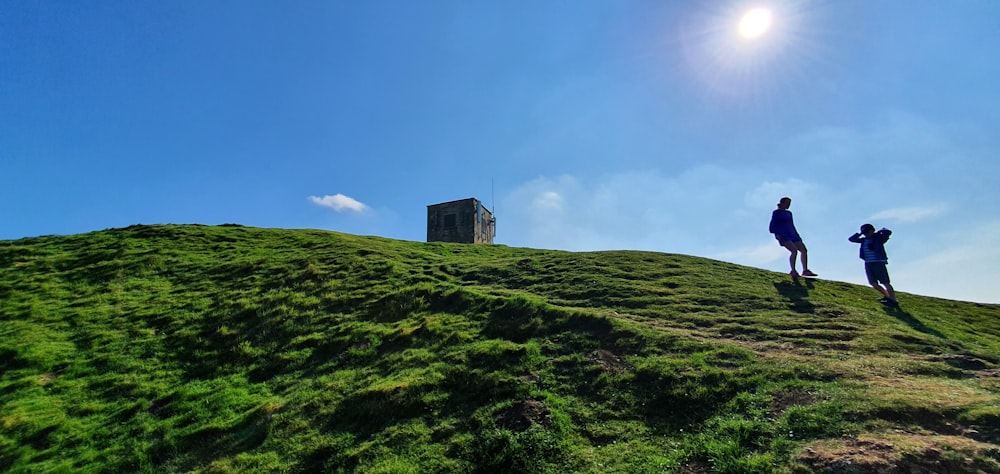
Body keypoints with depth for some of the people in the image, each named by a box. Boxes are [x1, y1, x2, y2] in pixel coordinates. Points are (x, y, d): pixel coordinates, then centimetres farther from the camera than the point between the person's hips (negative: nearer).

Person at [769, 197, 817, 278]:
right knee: (794, 251, -24)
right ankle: (793, 271, -18)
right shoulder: (776, 212, 1)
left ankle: (805, 270, 1)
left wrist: (798, 236, 19)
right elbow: (772, 227, -6)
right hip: (782, 236, -7)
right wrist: (776, 234, -21)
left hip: (791, 235, 7)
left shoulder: (789, 213, 22)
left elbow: (792, 226, 26)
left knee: (804, 250, -5)